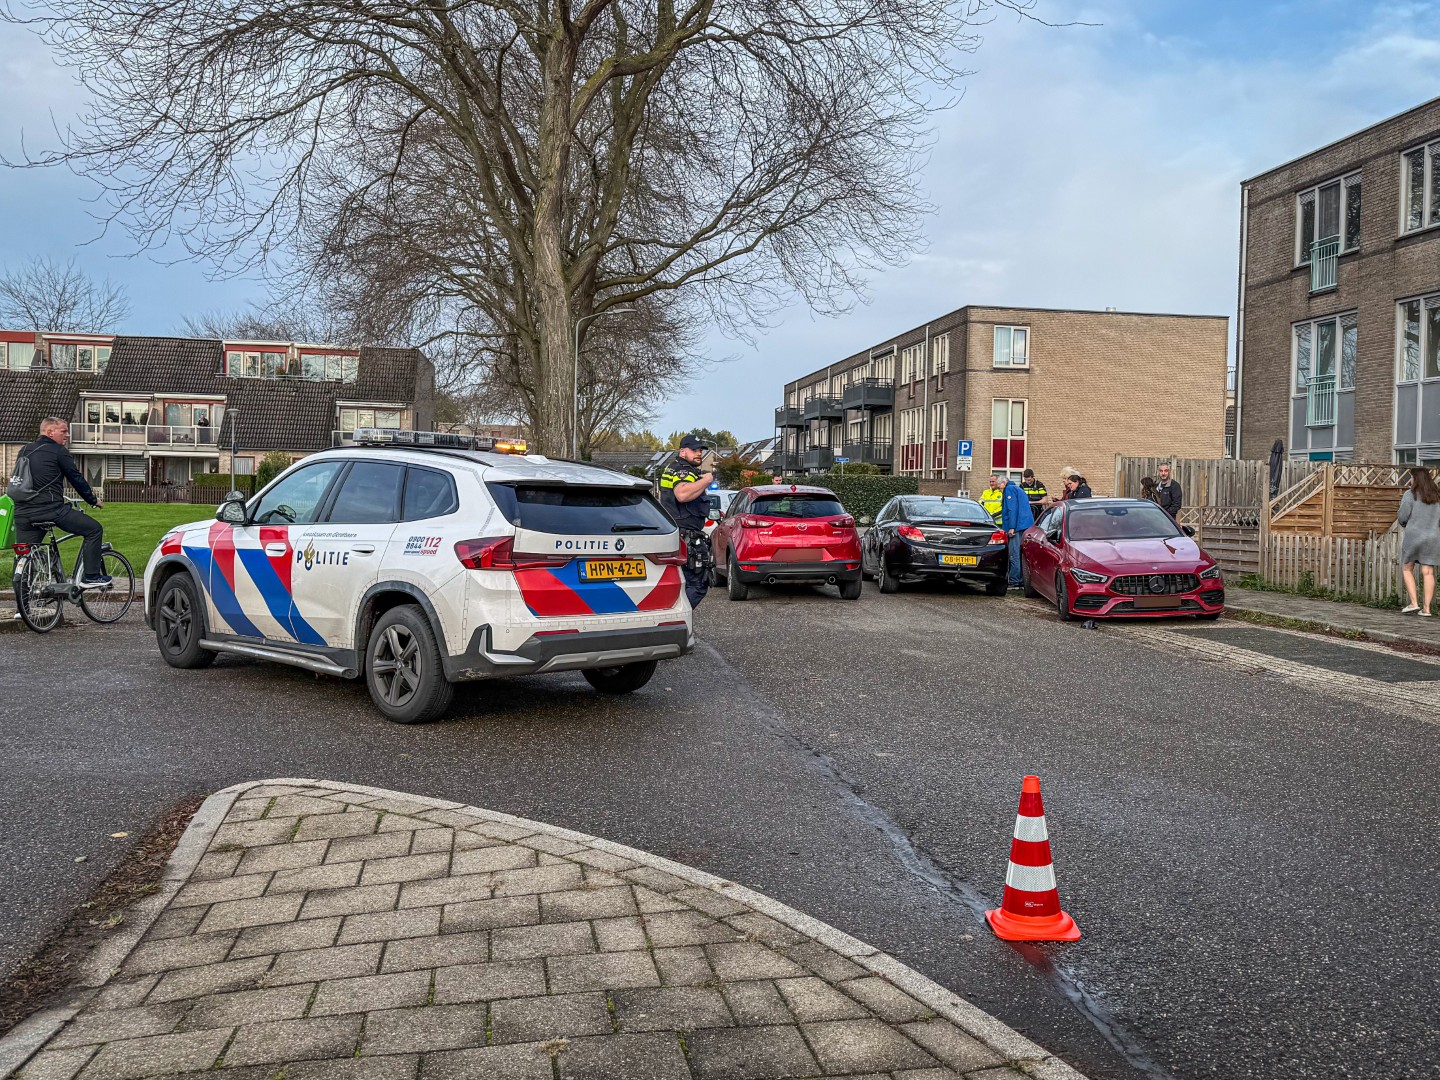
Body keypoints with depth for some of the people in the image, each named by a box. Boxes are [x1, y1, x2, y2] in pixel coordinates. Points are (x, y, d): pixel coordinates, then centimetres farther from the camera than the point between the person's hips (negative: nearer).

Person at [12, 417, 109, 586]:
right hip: (51, 510, -7)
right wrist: (93, 500, 15)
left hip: (23, 513, 7)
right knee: (94, 529, 4)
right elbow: (77, 478, 2)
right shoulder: (58, 451, -2)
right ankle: (90, 577, 2)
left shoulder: (24, 450, 19)